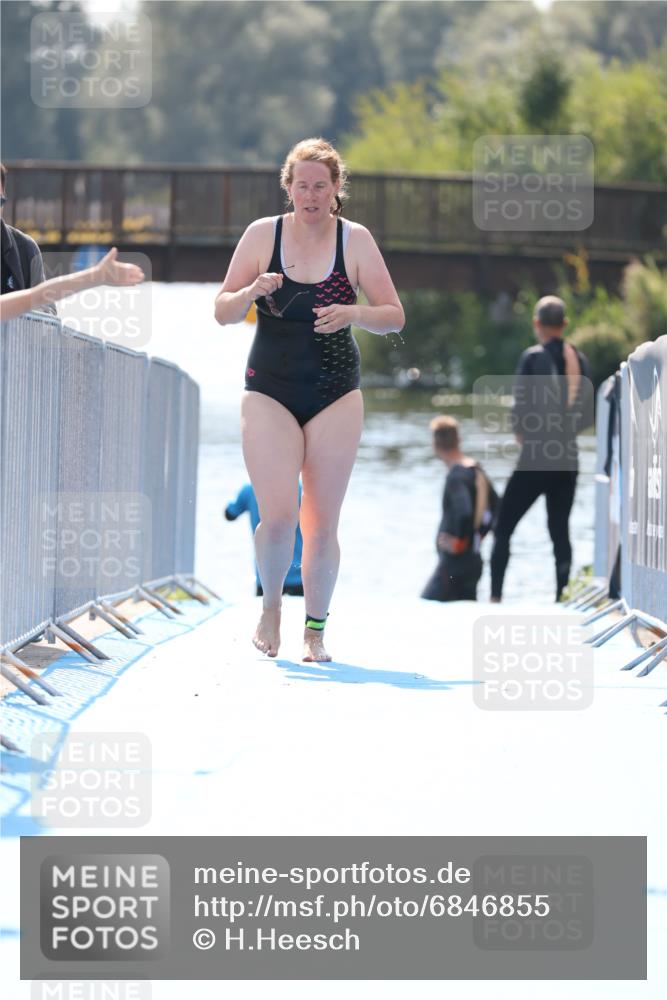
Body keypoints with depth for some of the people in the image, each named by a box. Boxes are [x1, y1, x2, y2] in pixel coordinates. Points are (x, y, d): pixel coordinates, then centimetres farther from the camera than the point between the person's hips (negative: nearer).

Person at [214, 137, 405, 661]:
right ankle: (271, 605, 14)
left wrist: (353, 313, -19)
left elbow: (395, 317, 1)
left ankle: (316, 630, 12)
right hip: (270, 390, 0)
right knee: (278, 516, -13)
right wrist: (253, 291, -17)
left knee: (322, 523, -1)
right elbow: (222, 312, 4)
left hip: (335, 393, 1)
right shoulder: (263, 234, 0)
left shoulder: (355, 240, 0)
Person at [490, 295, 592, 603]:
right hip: (568, 460, 5)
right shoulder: (579, 359, 6)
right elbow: (587, 416, 7)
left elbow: (520, 408, -13)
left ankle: (495, 598, -5)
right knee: (560, 530, 11)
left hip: (535, 460, -5)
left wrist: (522, 433, 6)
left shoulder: (534, 356, -10)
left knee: (503, 528, 2)